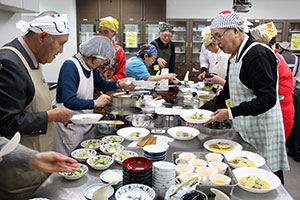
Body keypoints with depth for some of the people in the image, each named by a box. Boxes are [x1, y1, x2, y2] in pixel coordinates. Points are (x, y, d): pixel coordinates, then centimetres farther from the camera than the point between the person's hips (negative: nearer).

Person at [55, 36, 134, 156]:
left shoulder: (91, 66, 4)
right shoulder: (70, 66, -22)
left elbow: (102, 85, 18)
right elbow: (69, 101, -28)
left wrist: (119, 84, 1)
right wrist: (95, 103, -25)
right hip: (71, 125, -8)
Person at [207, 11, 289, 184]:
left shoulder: (258, 54, -19)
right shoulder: (237, 55, 12)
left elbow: (268, 98, -25)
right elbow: (228, 90, 17)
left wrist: (231, 113, -29)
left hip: (262, 133, -9)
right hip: (244, 130, 9)